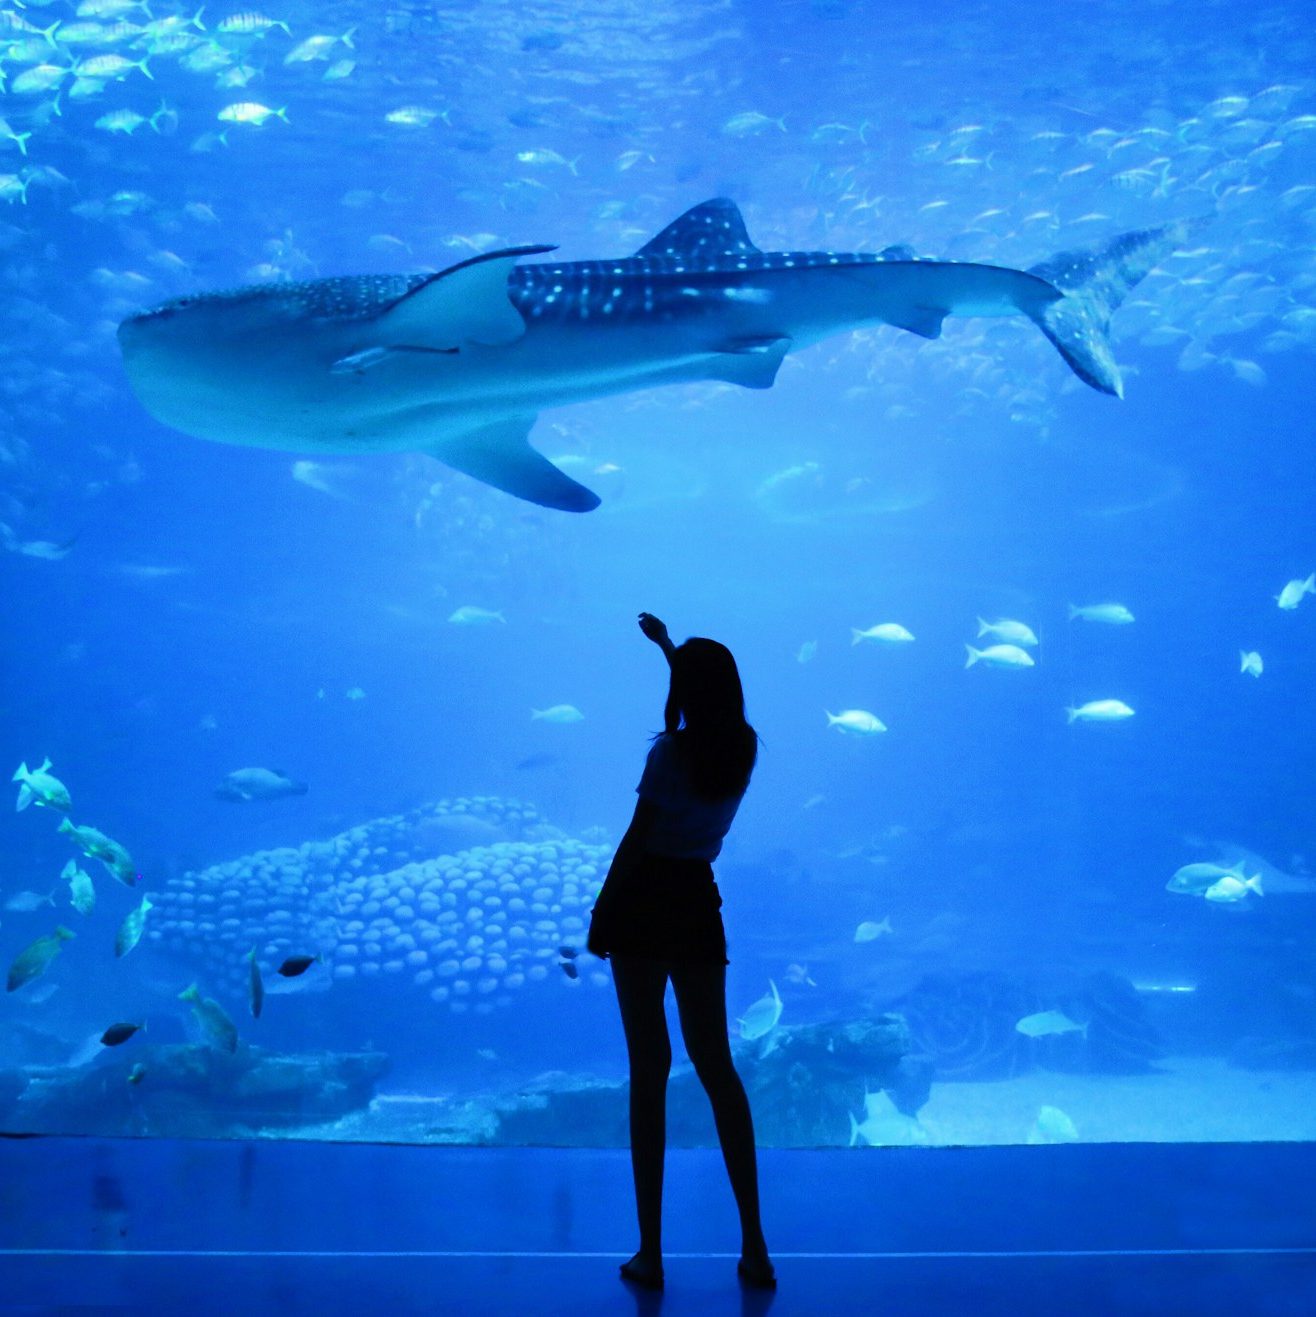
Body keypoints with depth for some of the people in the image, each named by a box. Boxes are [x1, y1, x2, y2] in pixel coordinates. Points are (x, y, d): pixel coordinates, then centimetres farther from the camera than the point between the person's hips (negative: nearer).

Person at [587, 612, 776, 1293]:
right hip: (700, 904, 5)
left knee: (649, 1068, 0)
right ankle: (754, 1248, 9)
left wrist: (601, 915, -4)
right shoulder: (744, 748, 4)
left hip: (646, 901, -5)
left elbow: (635, 840, -14)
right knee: (716, 1065, 10)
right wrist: (667, 643, 38)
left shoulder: (672, 750, -13)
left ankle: (650, 1252, 3)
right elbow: (712, 697, 25)